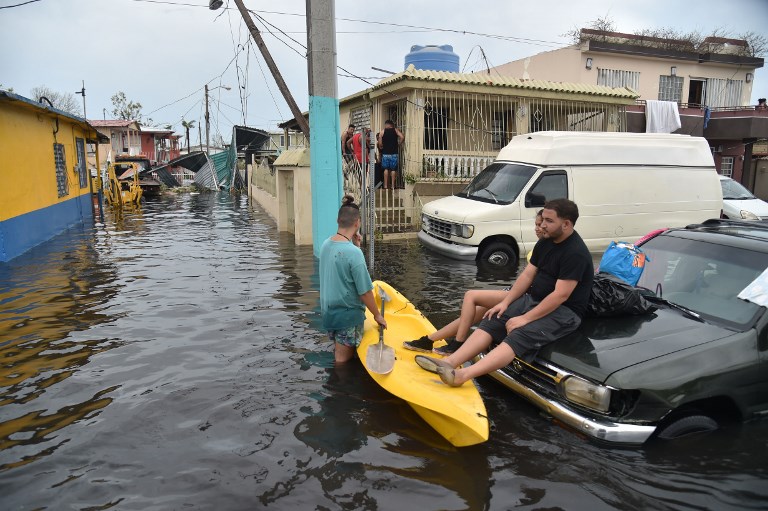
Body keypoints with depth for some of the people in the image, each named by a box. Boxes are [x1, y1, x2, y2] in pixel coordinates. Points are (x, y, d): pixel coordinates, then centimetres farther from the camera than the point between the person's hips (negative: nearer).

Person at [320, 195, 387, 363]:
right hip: (347, 315, -7)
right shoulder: (353, 252, -25)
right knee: (344, 361, 10)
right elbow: (365, 291, -20)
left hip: (328, 311, 7)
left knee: (339, 355, 25)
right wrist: (377, 315, -5)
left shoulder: (326, 244, -3)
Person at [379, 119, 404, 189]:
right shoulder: (395, 130, 4)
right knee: (393, 169, 4)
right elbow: (402, 137, -11)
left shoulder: (382, 132, 2)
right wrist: (398, 145, 2)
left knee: (386, 169, 7)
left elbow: (380, 143, -7)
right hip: (394, 153, 0)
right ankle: (392, 185, 3)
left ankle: (386, 185, 7)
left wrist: (382, 147, 13)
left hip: (385, 153, 0)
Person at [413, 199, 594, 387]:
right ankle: (450, 362, -23)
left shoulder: (575, 253, -19)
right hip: (533, 299, 9)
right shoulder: (546, 242, 10)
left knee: (518, 336, -30)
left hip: (563, 311, -9)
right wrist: (505, 302, 1)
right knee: (491, 321, -11)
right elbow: (528, 274, 11)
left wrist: (525, 318, -22)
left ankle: (462, 375, -46)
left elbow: (560, 295, -24)